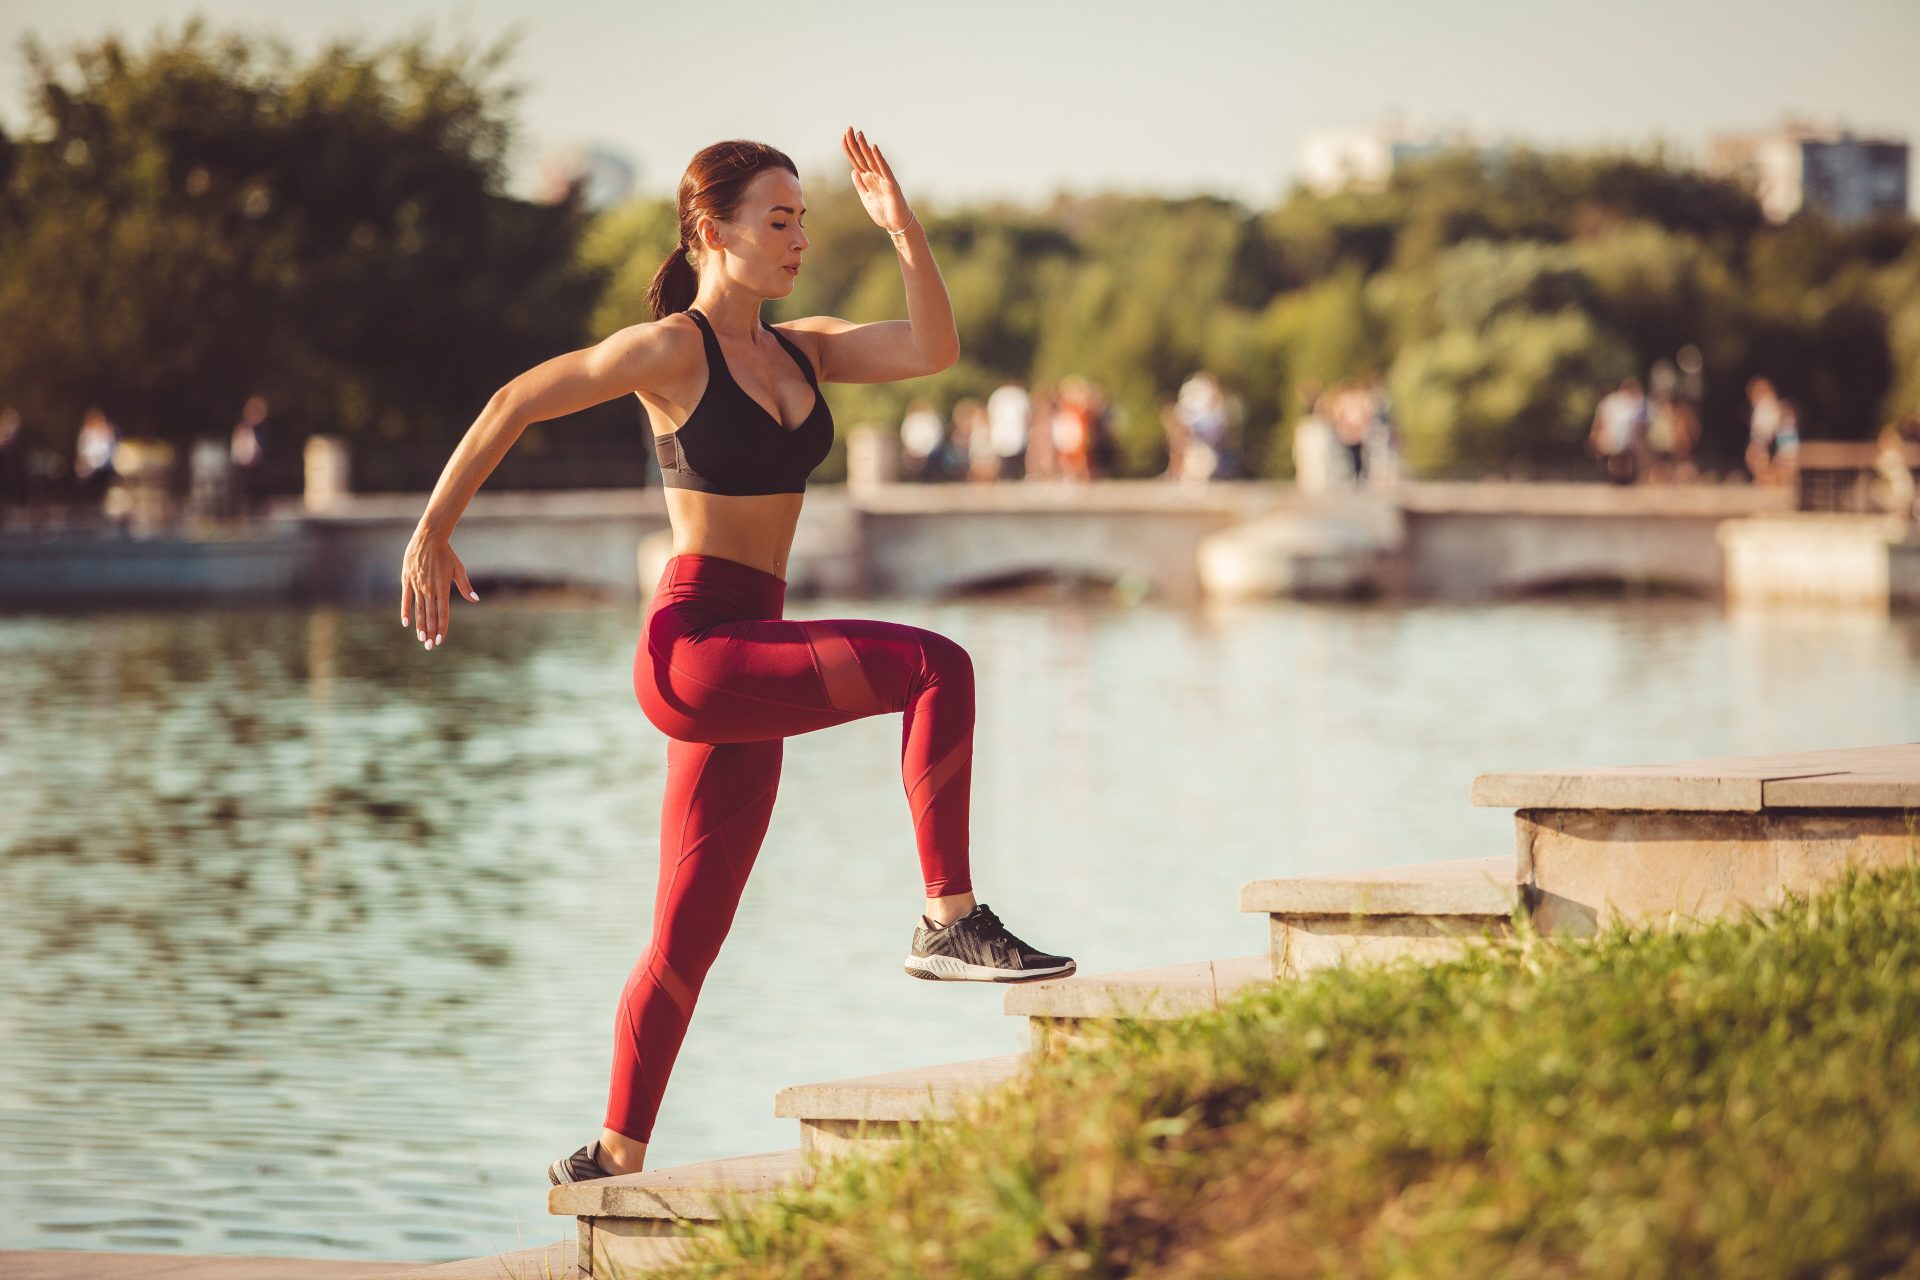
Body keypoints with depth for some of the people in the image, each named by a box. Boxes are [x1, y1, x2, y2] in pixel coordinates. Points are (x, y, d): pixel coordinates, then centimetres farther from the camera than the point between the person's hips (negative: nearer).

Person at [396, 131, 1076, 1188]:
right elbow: (513, 404, -2)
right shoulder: (673, 349, -4)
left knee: (687, 942, 9)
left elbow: (934, 349, 2)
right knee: (935, 667, -24)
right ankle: (949, 922, -22)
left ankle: (613, 1161, 15)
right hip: (693, 645, -8)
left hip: (748, 663, 8)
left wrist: (903, 229, -9)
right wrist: (432, 537, -2)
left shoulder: (801, 351, 16)